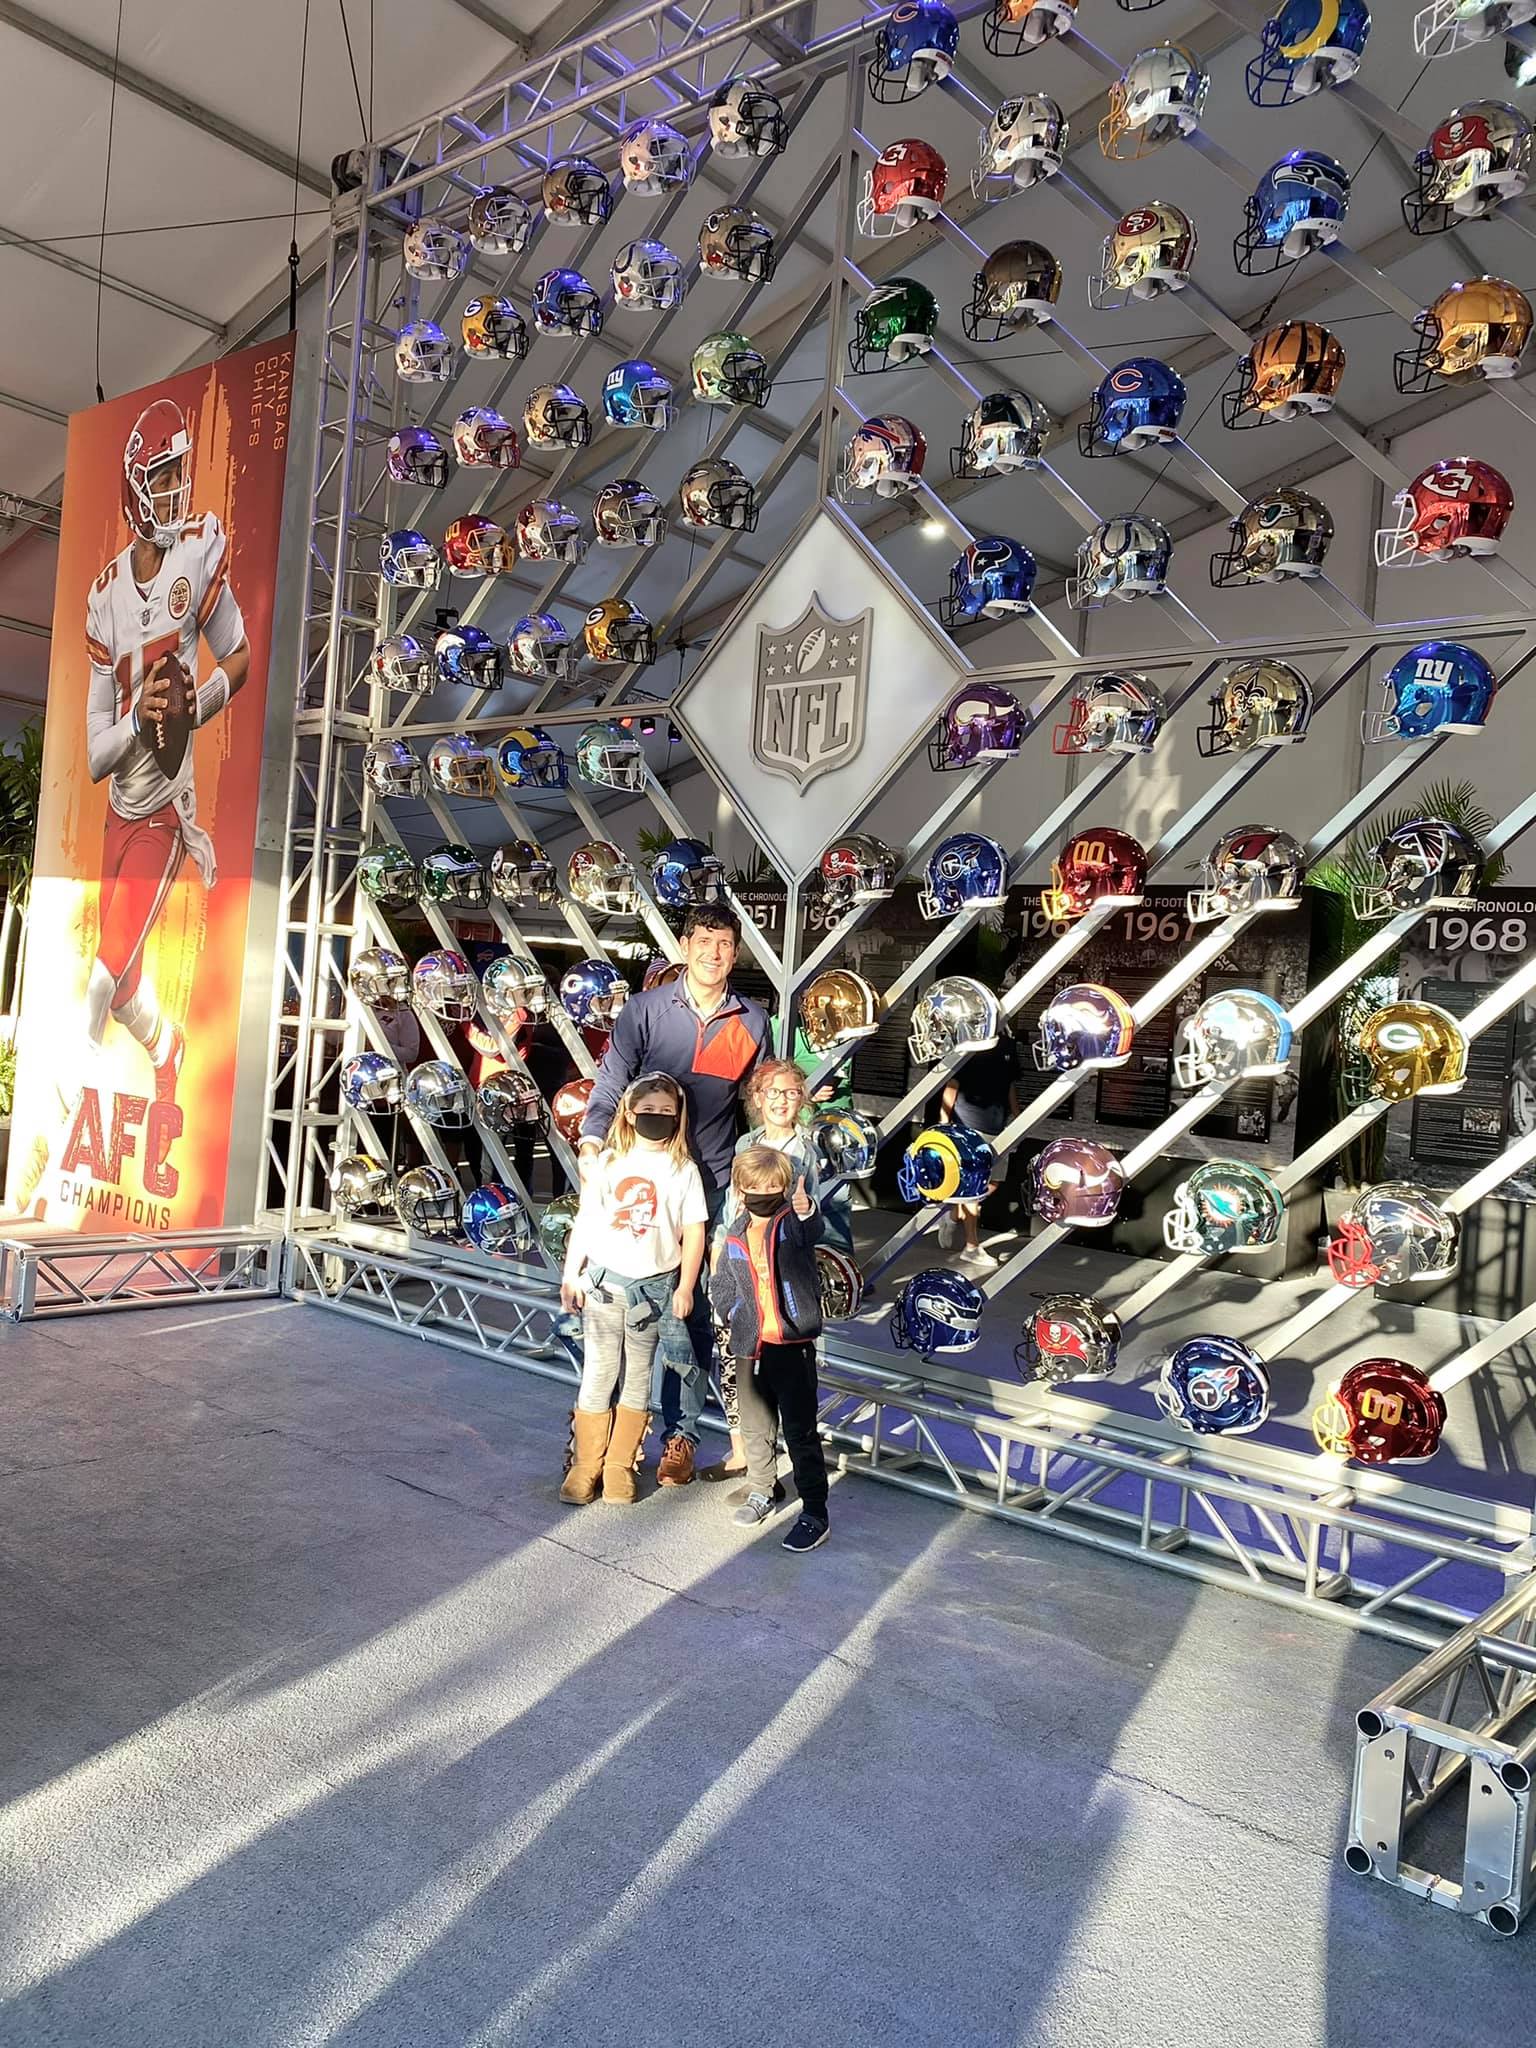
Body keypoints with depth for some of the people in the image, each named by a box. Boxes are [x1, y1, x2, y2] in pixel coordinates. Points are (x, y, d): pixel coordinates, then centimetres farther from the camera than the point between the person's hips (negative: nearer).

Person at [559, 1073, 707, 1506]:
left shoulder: (683, 1170, -2)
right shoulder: (607, 1163, 2)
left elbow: (694, 1232, -1)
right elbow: (585, 1221, 5)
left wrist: (684, 1289, -4)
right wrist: (570, 1275, 2)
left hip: (654, 1287, 0)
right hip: (604, 1281, 1)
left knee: (638, 1379, 9)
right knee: (597, 1376, 5)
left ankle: (620, 1466, 19)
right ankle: (585, 1465, 15)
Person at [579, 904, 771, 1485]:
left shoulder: (752, 1022, 3)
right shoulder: (646, 1008, -3)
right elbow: (611, 1083, -5)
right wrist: (591, 1146, -18)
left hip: (710, 1185, 1)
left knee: (694, 1312, 4)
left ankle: (680, 1432, 17)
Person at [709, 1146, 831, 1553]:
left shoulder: (793, 1222, -9)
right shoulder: (735, 1237, 6)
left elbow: (812, 1229, -36)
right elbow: (720, 1287, 19)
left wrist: (806, 1211, -58)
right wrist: (735, 1320, 6)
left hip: (792, 1343, -5)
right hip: (750, 1346, 5)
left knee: (801, 1430, -1)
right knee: (755, 1426, 19)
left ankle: (815, 1513, 7)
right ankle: (762, 1490, 38)